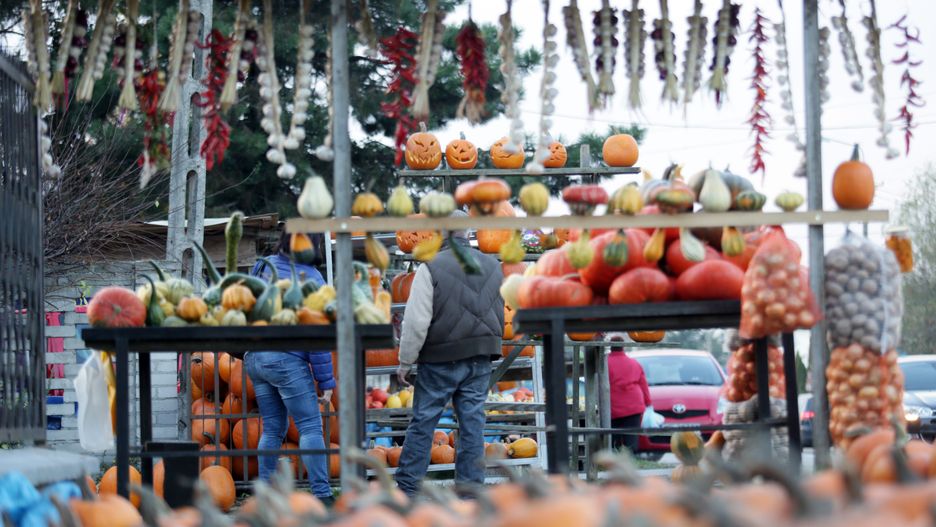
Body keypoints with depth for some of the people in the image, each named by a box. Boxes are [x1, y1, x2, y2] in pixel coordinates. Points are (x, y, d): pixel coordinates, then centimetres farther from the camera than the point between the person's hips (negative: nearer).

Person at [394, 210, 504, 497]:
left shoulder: (431, 268, -10)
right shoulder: (493, 266, 8)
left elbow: (416, 322, -11)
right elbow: (503, 314, 19)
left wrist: (405, 362, -4)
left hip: (441, 358, -4)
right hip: (481, 356, 5)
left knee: (423, 422, 2)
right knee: (472, 421, 6)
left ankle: (407, 487, 4)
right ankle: (471, 486, 5)